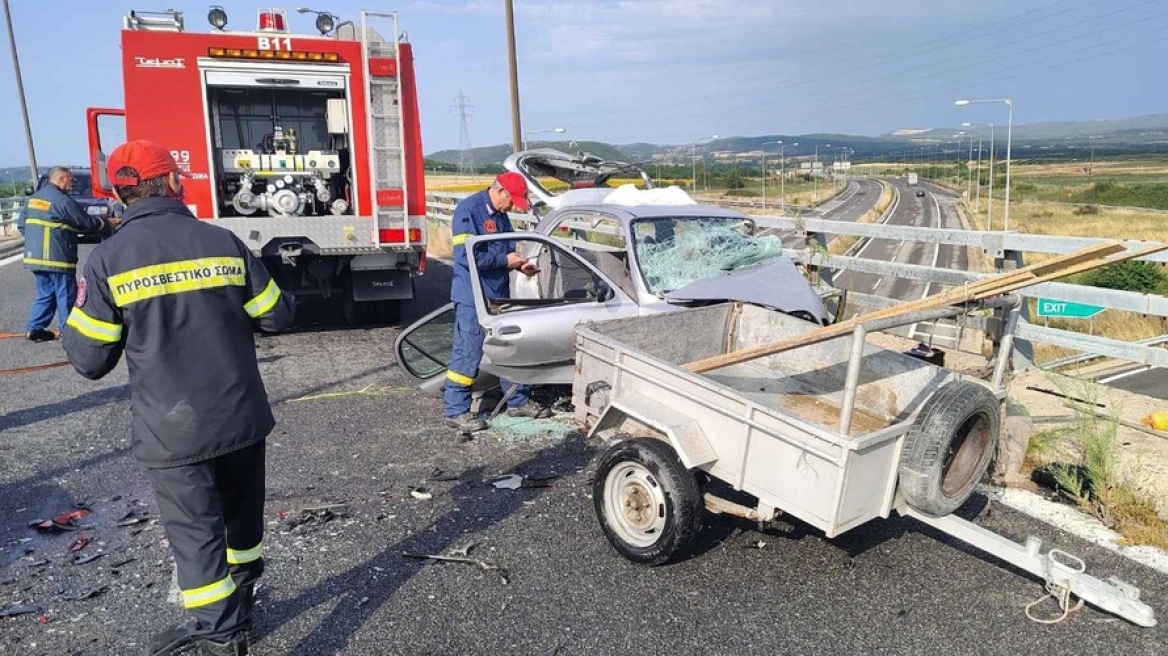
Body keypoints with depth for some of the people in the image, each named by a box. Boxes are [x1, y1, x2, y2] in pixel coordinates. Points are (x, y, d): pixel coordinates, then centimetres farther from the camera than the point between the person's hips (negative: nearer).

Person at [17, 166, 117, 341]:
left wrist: (35, 239, 18)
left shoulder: (34, 197, 13)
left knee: (45, 294, 18)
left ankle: (34, 328, 15)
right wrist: (108, 223, 5)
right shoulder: (62, 200, -13)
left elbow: (21, 224, 14)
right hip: (57, 258, -8)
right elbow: (87, 223, -8)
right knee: (66, 296, 2)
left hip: (35, 256, 8)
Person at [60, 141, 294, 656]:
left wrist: (71, 330, 15)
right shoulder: (223, 241, -4)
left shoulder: (107, 259, -10)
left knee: (196, 534, 7)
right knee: (242, 513, 21)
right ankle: (241, 604, 40)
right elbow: (276, 316, 2)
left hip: (171, 432, -3)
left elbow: (89, 359, -7)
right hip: (241, 418, 3)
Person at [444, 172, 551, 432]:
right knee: (467, 354, -3)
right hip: (473, 297, -9)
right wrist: (505, 260, -17)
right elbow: (466, 255, -23)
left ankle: (518, 401, 28)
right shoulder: (468, 210, -15)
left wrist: (519, 265, 1)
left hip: (499, 295, 9)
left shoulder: (500, 215, 12)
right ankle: (455, 411, 8)